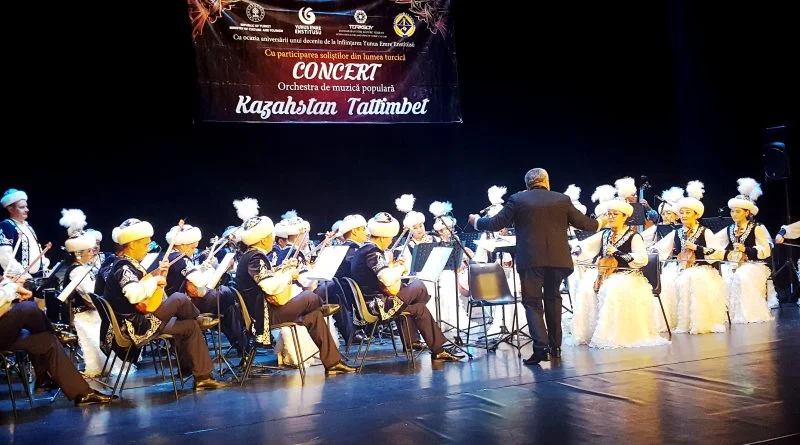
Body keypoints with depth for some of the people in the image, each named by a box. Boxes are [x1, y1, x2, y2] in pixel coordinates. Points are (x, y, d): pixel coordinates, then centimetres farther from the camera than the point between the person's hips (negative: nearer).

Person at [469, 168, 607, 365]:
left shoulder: (517, 200, -2)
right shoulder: (562, 200, 5)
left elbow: (495, 224, -2)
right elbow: (584, 224, 10)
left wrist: (476, 221, 17)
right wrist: (600, 222, 31)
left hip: (530, 260, -3)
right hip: (558, 259, 3)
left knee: (532, 303, 3)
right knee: (552, 298, 18)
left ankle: (541, 347, -11)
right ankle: (555, 346, 22)